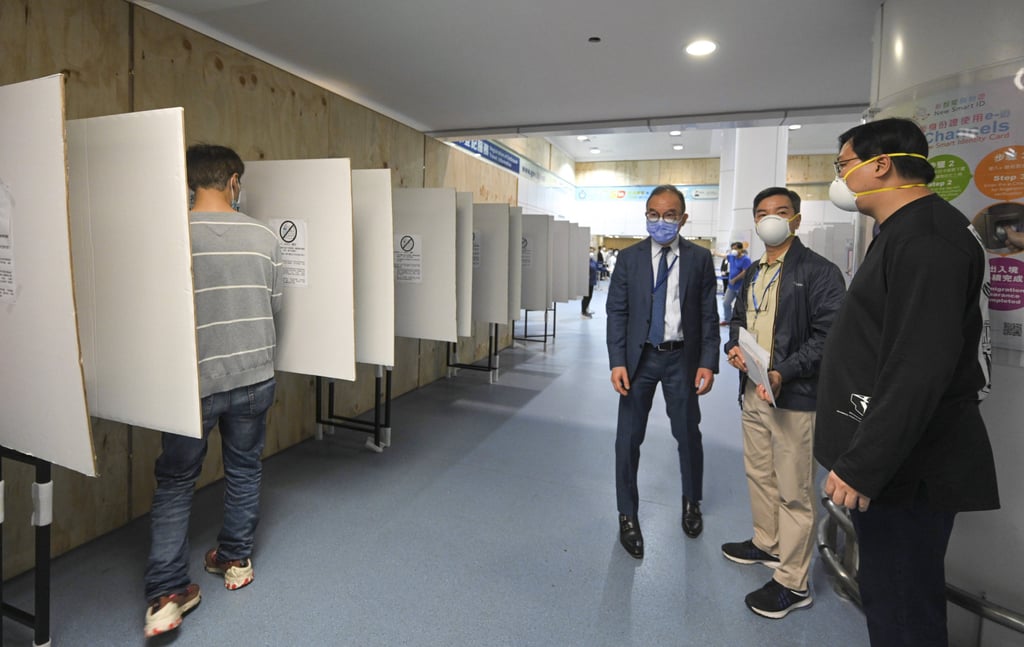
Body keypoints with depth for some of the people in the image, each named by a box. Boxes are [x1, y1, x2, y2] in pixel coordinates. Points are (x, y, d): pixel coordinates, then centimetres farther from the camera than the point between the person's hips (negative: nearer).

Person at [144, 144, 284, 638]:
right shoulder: (264, 237, -4)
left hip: (194, 380, -2)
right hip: (254, 377, 2)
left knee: (175, 484, 11)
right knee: (244, 470, 18)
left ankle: (165, 596, 12)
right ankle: (236, 560, 33)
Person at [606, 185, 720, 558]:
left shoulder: (700, 259, -1)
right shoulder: (629, 258, 0)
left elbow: (708, 315, -1)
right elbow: (616, 312, -3)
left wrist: (708, 362, -10)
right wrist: (617, 362, -11)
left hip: (682, 358, 0)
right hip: (639, 358, 0)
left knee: (688, 434, 14)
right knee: (628, 438, 5)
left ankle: (691, 502, 41)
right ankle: (627, 515, 24)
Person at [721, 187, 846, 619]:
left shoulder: (818, 272, -10)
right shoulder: (753, 275, 14)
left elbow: (828, 335, -16)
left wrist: (783, 374, -26)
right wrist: (733, 347, 2)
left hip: (794, 396, -8)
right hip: (753, 390, 8)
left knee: (794, 490, 2)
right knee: (759, 474, 21)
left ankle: (793, 583, 16)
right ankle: (766, 545, 41)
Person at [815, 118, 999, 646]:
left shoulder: (926, 240, -18)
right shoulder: (906, 232, 16)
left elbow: (918, 370, -26)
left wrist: (861, 466, -23)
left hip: (904, 467, -10)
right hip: (894, 459, 10)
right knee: (887, 596, 21)